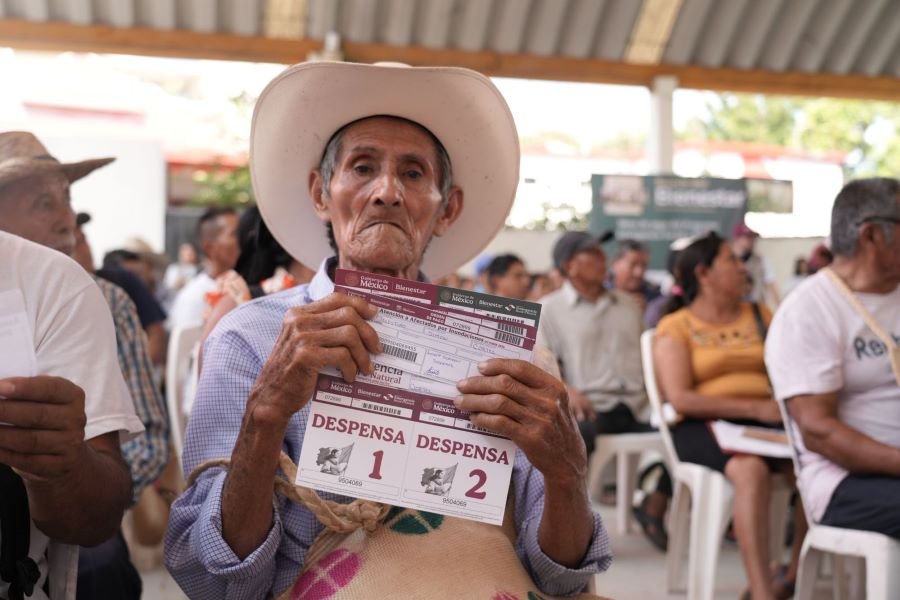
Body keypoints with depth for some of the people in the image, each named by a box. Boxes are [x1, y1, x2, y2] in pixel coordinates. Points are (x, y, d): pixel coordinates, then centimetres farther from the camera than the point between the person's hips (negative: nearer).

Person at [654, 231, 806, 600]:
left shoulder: (760, 316, 20)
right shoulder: (676, 327, 4)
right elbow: (680, 399, -9)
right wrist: (755, 407, -15)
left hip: (768, 422, 5)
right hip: (703, 425, -4)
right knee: (750, 469, -36)